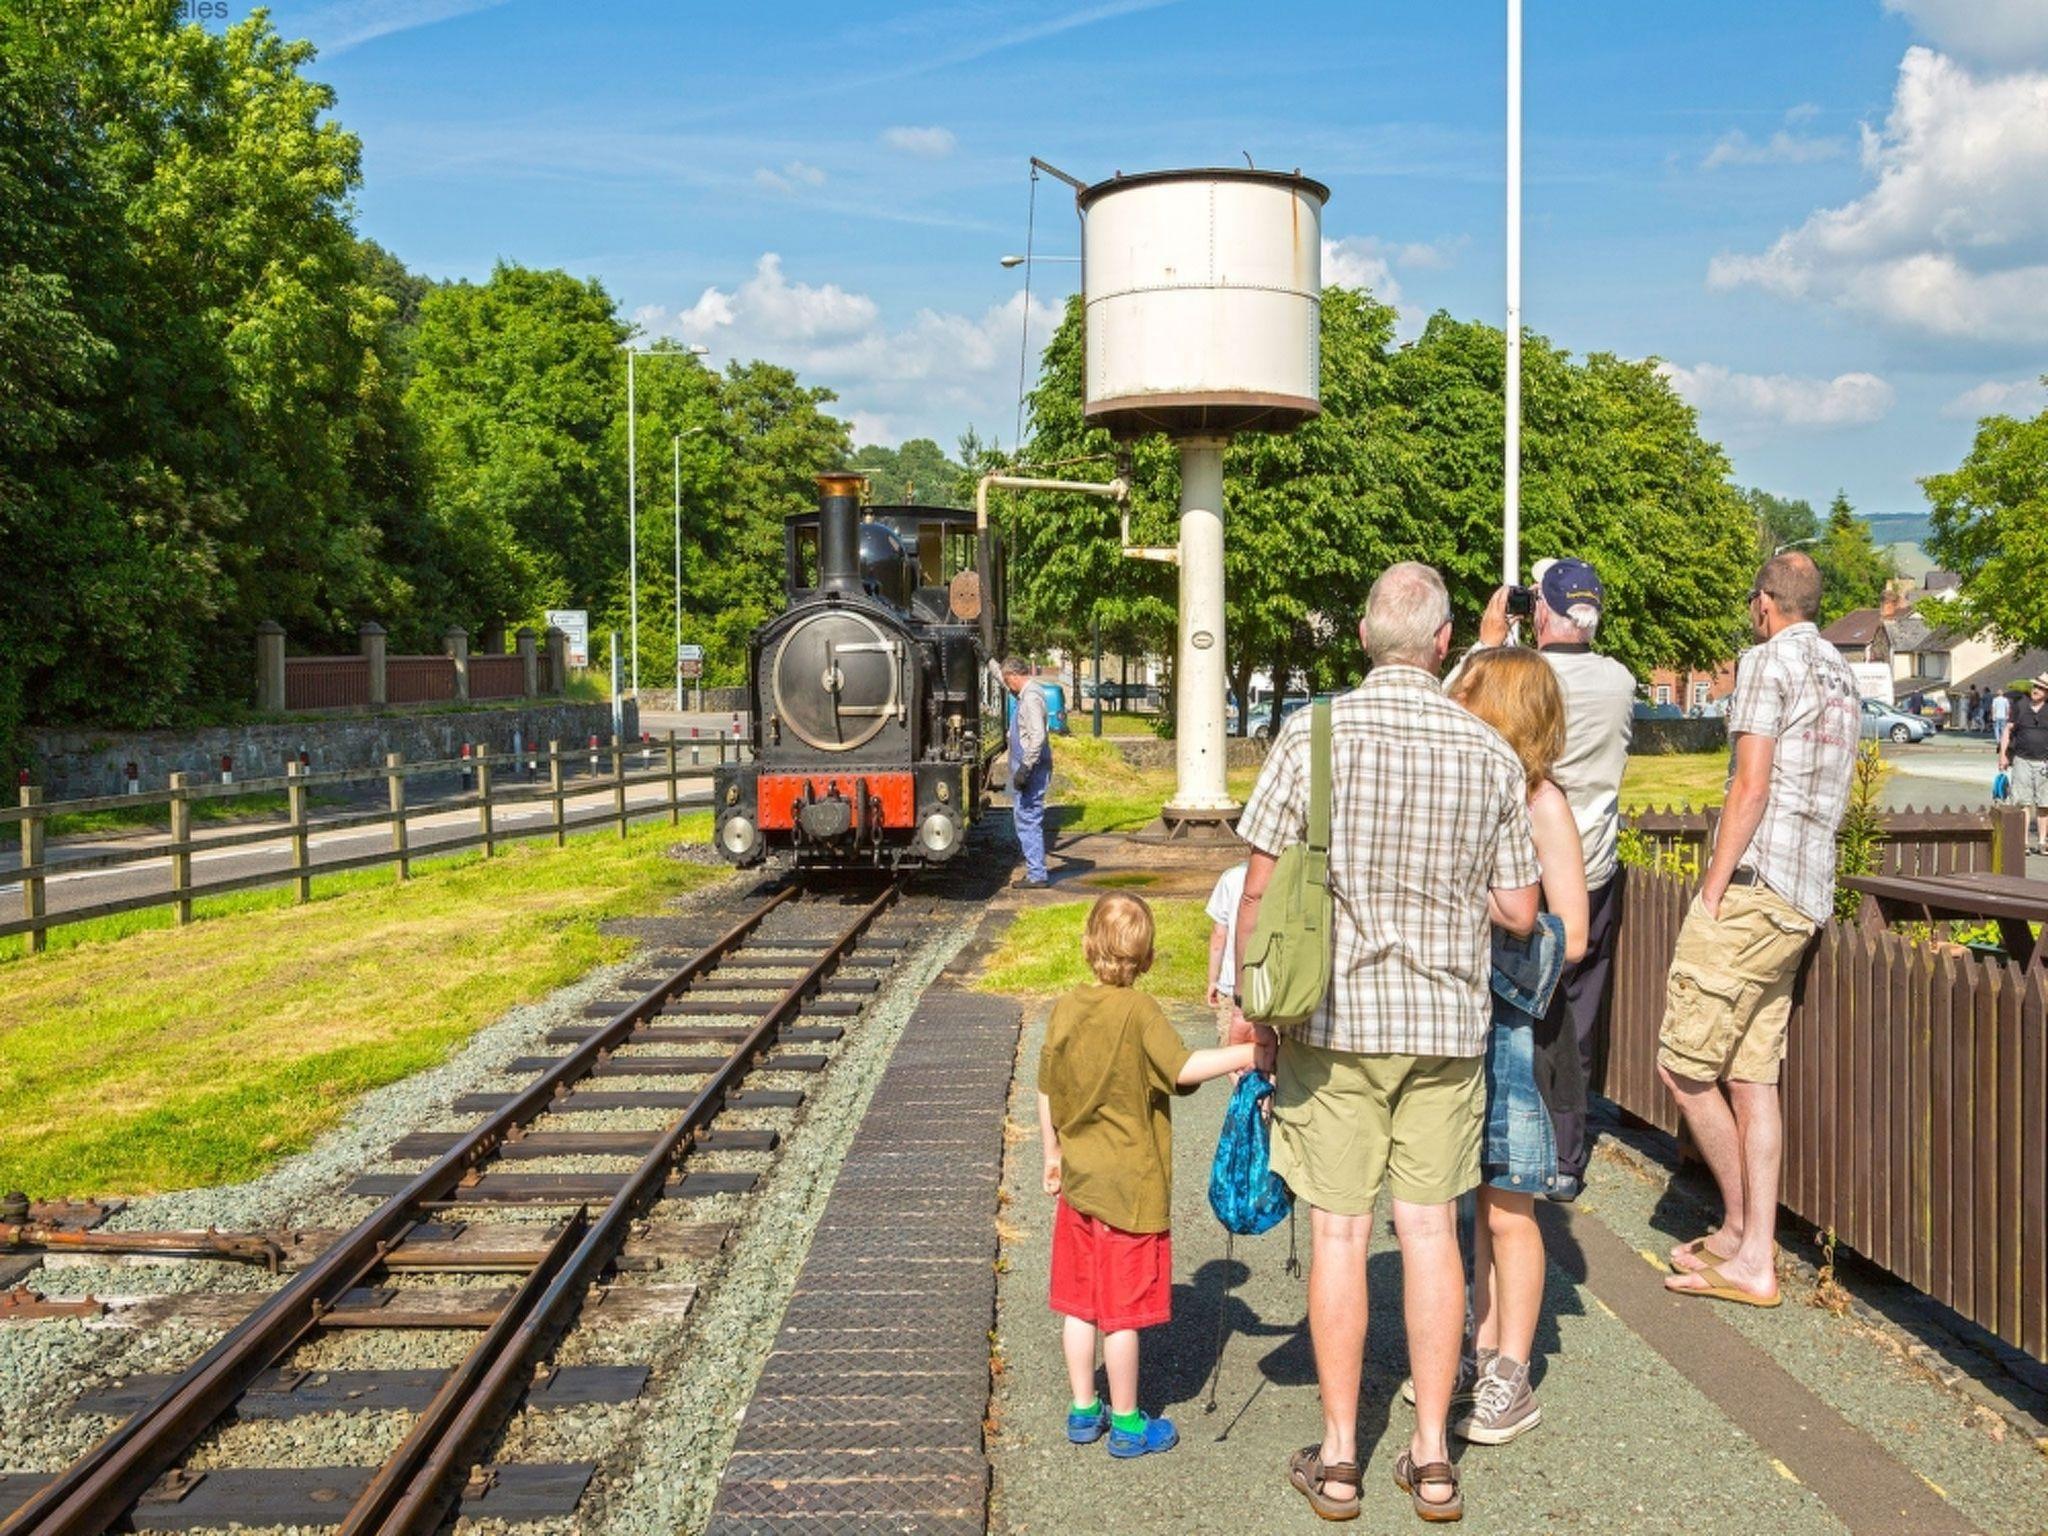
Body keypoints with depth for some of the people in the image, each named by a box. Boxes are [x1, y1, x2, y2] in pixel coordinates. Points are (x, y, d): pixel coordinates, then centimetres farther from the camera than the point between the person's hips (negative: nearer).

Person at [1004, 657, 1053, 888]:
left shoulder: (1031, 698, -16)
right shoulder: (1025, 695, 14)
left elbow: (1038, 736, -24)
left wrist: (1025, 768, -25)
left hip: (1031, 769, -10)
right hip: (1026, 767, 10)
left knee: (1028, 820, -7)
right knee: (1023, 817, 15)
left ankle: (1036, 875, -4)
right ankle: (1035, 871, 22)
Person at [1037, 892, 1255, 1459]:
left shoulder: (1066, 1009, 1)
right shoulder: (1138, 1011, -16)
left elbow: (1047, 1095, 8)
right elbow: (1183, 1069, -25)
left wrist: (1052, 1154, 21)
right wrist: (1246, 1054, -21)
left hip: (1078, 1181, 6)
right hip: (1131, 1188, -5)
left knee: (1079, 1304, 15)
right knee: (1123, 1312, 5)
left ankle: (1083, 1411, 27)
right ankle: (1127, 1424, 16)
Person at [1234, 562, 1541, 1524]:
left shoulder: (1312, 737, -9)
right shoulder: (1491, 755, -2)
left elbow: (1260, 892, -8)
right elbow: (1520, 913, 2)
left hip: (1333, 1020, -2)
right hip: (1446, 1022, 2)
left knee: (1339, 1233, 5)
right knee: (1431, 1230, 9)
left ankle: (1337, 1458, 13)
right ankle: (1432, 1458, 15)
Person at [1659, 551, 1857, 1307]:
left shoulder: (1768, 662, -7)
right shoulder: (1841, 675, 18)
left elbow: (1751, 787, -15)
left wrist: (1712, 894, -13)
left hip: (1754, 884, -9)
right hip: (1806, 897, 9)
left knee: (1683, 1066, -1)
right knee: (1753, 1075, 8)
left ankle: (1739, 1229, 7)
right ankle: (1754, 1256, 9)